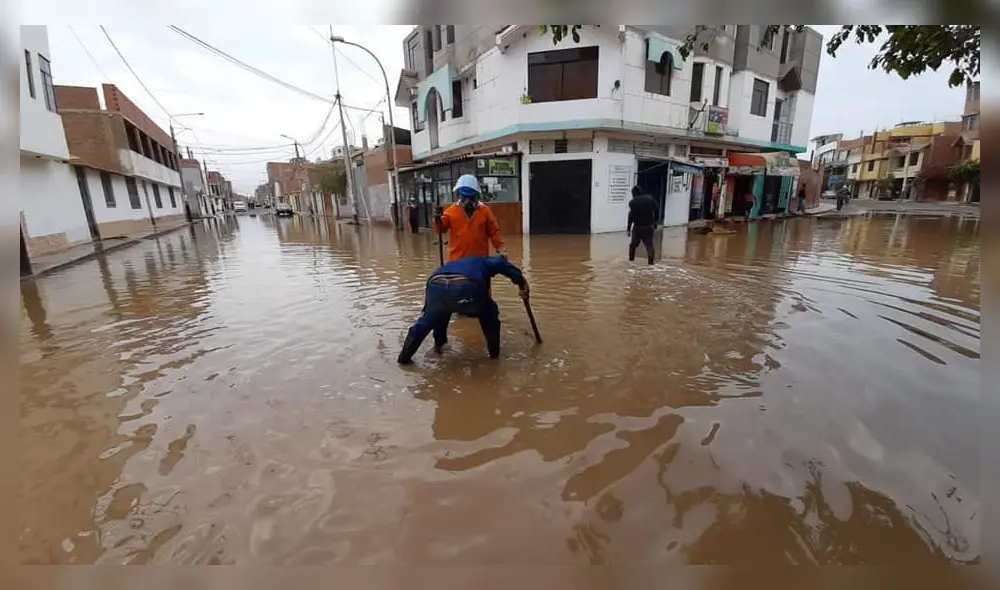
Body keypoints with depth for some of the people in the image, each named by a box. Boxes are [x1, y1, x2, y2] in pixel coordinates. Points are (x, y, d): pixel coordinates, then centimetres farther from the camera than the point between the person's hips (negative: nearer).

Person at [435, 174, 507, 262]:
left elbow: (494, 232, 1)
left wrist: (501, 248, -10)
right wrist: (437, 219, -23)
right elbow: (441, 229, -2)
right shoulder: (451, 211, -2)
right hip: (457, 259, 0)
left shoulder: (485, 211, -1)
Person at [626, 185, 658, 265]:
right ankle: (650, 262, -6)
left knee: (633, 244, 16)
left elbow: (631, 216, -10)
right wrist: (654, 223, 11)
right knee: (649, 245, 4)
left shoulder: (633, 202, -7)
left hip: (638, 227, -2)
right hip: (649, 226, 2)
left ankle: (631, 260, 22)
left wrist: (628, 229, -4)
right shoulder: (650, 199, 3)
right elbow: (657, 211, 2)